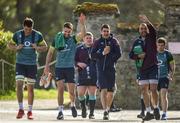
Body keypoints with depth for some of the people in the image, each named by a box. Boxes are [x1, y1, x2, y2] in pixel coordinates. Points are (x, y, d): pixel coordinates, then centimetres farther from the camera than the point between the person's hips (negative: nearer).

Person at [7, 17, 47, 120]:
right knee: (19, 85, -14)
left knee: (30, 88, 4)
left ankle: (30, 111, 12)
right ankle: (21, 109, -5)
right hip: (20, 64, 0)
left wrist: (37, 48, -16)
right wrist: (16, 48, -13)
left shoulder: (38, 35, -4)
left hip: (32, 64, 0)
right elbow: (10, 45, 9)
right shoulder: (18, 34, -3)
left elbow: (45, 47, 6)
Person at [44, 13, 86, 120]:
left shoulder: (73, 39, -1)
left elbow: (83, 34, -21)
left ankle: (73, 105, 33)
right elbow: (50, 52, 10)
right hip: (59, 67, 0)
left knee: (71, 91, 4)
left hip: (70, 67, 0)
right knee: (60, 89, -10)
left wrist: (82, 24, -36)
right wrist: (47, 65, 3)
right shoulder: (57, 39, 2)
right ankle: (60, 111, -6)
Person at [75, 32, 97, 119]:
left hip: (93, 76, -1)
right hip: (82, 75, 1)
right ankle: (83, 109, 21)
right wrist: (78, 63, -10)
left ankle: (91, 113, 5)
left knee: (92, 94, -1)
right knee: (80, 94, -6)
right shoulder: (79, 49, 7)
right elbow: (74, 60, 9)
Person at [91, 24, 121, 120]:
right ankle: (105, 111, -16)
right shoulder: (98, 42, 7)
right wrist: (103, 53, -13)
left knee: (111, 91, 4)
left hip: (111, 69, 1)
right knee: (103, 90, -12)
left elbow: (118, 54, 0)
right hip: (101, 69, -1)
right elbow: (93, 55, -1)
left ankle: (108, 108, 24)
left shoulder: (113, 41, 7)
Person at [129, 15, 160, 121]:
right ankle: (148, 112, 6)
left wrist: (148, 22, -39)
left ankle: (156, 108, 10)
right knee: (144, 90, 0)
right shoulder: (137, 42, 11)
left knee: (153, 89, -11)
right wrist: (138, 56, -10)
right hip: (142, 68, 3)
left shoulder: (151, 38, 3)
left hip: (153, 67, -3)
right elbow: (131, 55, 11)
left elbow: (153, 31, -20)